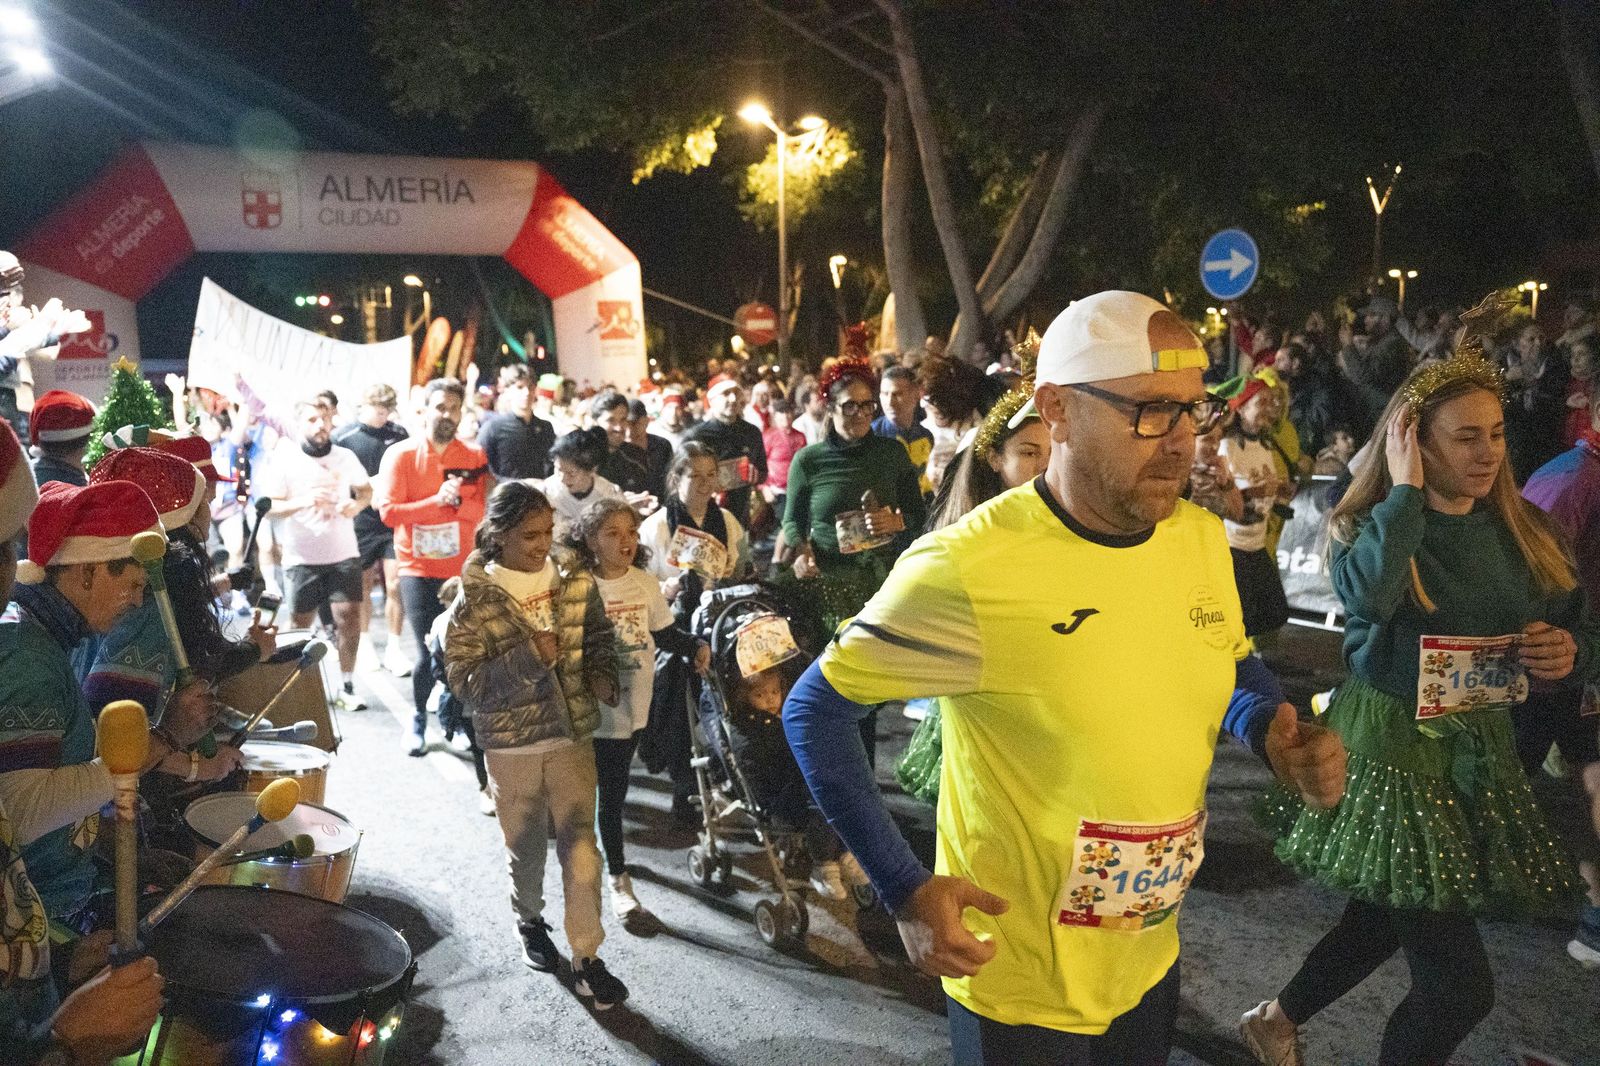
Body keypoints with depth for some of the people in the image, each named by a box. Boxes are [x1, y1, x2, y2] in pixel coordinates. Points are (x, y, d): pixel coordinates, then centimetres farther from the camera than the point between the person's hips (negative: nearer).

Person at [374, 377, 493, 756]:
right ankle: (420, 724, 17)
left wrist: (457, 500, -19)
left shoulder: (475, 457, 3)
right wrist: (437, 500, -19)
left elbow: (485, 511, -1)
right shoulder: (400, 455, -2)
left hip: (464, 568, 2)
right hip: (418, 568, -2)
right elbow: (388, 511, -11)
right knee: (428, 651, -2)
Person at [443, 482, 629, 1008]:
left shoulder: (576, 582, -2)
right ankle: (530, 921, 44)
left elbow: (600, 641, 11)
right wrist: (530, 657, -24)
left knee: (581, 849, 0)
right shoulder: (475, 598, -11)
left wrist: (602, 679, -9)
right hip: (511, 746, -2)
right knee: (526, 847, 17)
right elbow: (463, 679, -14)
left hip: (573, 737, 2)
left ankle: (587, 957, 13)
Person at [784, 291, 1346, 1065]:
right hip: (1018, 983, -6)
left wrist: (1274, 733, -8)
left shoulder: (1202, 538, -5)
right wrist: (905, 890, -22)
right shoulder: (967, 569, -25)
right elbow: (814, 709, -15)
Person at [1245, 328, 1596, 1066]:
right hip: (1390, 749, -6)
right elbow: (1368, 594, -36)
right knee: (1459, 983, -5)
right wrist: (1406, 489, -25)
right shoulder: (1370, 526, -11)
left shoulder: (1520, 533, 3)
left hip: (1479, 749, 6)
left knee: (1386, 923, 21)